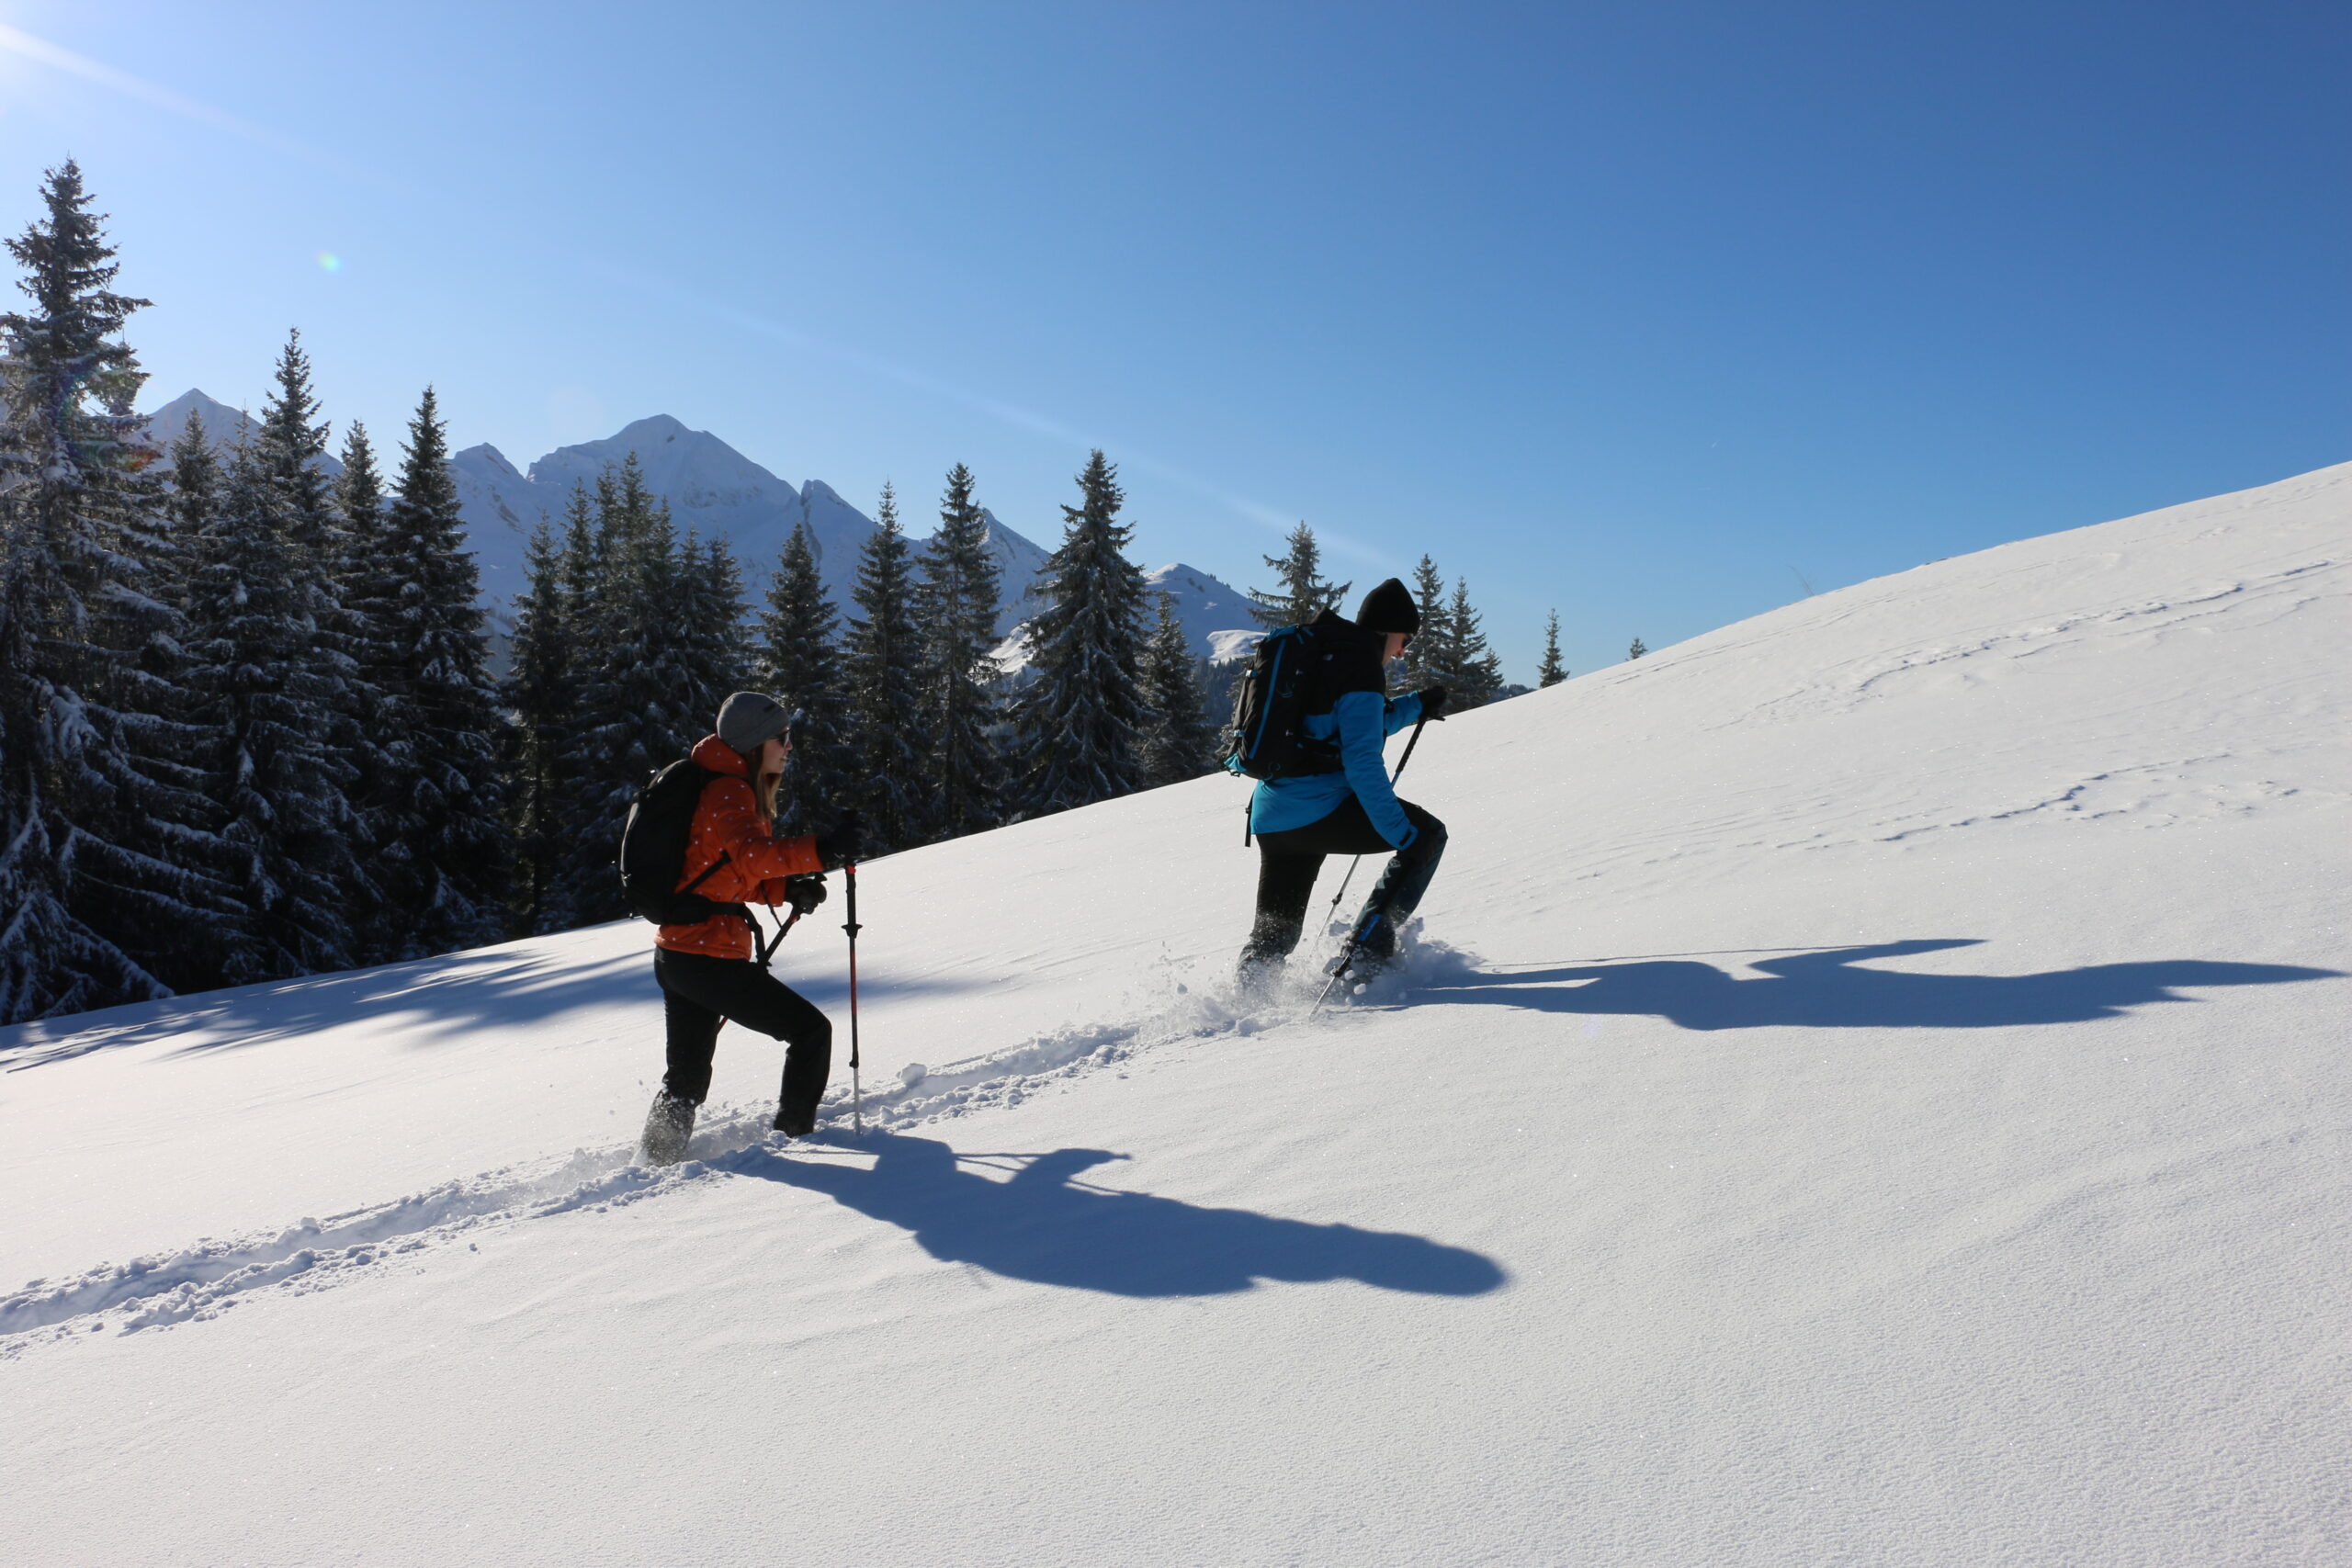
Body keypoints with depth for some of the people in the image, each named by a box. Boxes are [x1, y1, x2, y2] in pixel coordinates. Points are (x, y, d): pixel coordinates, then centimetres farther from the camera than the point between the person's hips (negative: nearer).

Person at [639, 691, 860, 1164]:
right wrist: (820, 851, -45)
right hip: (711, 955, -10)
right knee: (811, 1029, 1)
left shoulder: (734, 790, 17)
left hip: (676, 954, 10)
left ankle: (659, 1160, 26)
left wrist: (787, 889, 6)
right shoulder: (730, 792, -14)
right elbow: (751, 855, -33)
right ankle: (795, 1131, 9)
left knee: (687, 1076, 21)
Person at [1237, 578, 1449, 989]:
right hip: (1321, 812, -9)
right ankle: (1369, 948, 3)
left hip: (1271, 820, 9)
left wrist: (1415, 707, 30)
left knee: (1273, 936, 19)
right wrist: (1401, 833, -17)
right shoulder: (1361, 667, -9)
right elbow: (1363, 763, -18)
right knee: (1427, 835, 10)